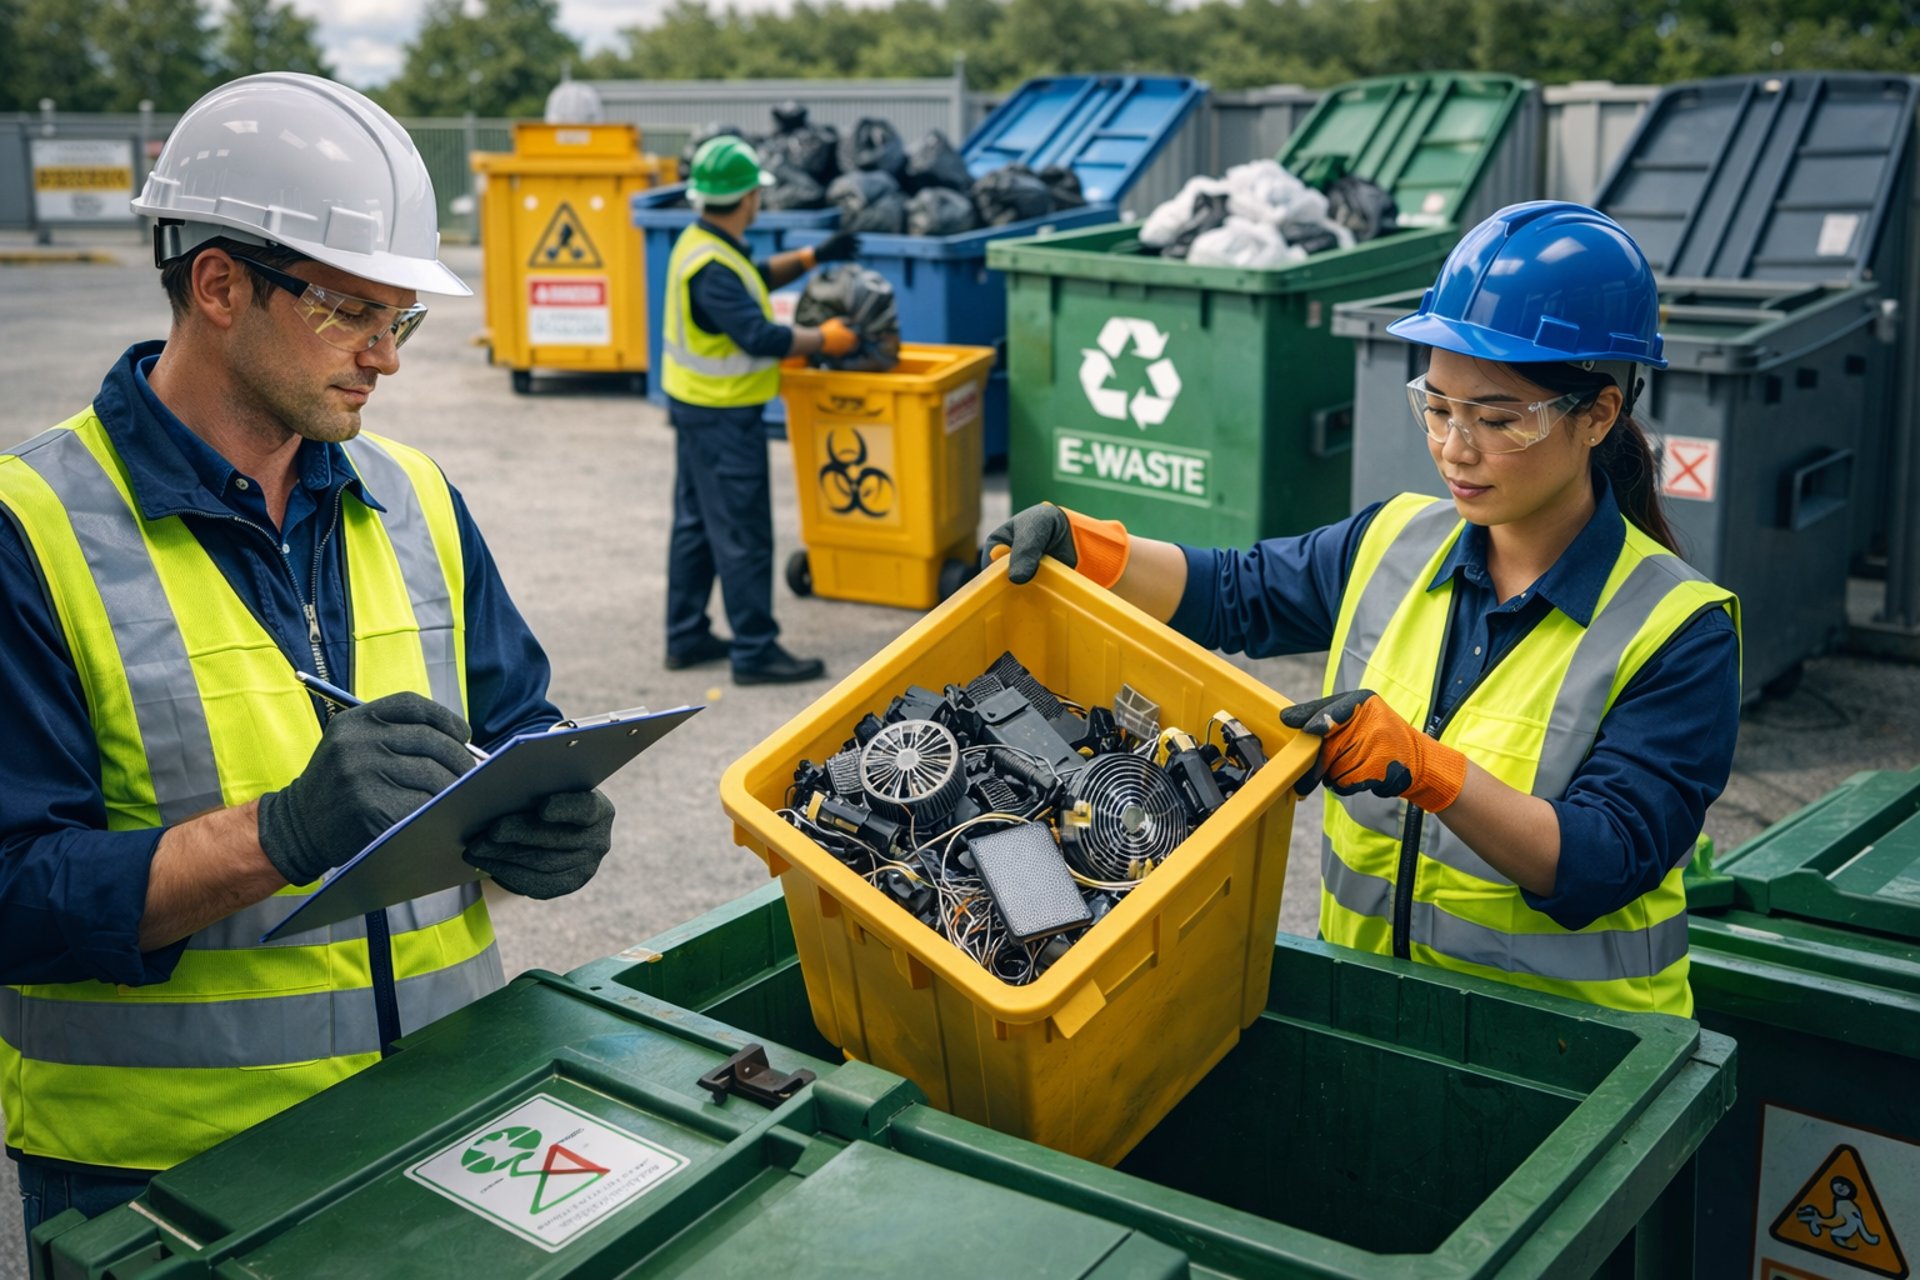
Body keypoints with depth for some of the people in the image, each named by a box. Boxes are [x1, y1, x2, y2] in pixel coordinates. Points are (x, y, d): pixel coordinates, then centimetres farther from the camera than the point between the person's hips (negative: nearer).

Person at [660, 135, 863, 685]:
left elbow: (755, 279, 24)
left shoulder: (703, 244, 8)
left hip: (696, 407, 11)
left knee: (696, 524, 16)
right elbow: (759, 336, -28)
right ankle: (755, 650, 2)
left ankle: (686, 637, 24)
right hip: (722, 415, -11)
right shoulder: (712, 268, -24)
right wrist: (825, 339, -17)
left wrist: (810, 258, 13)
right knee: (743, 536, -4)